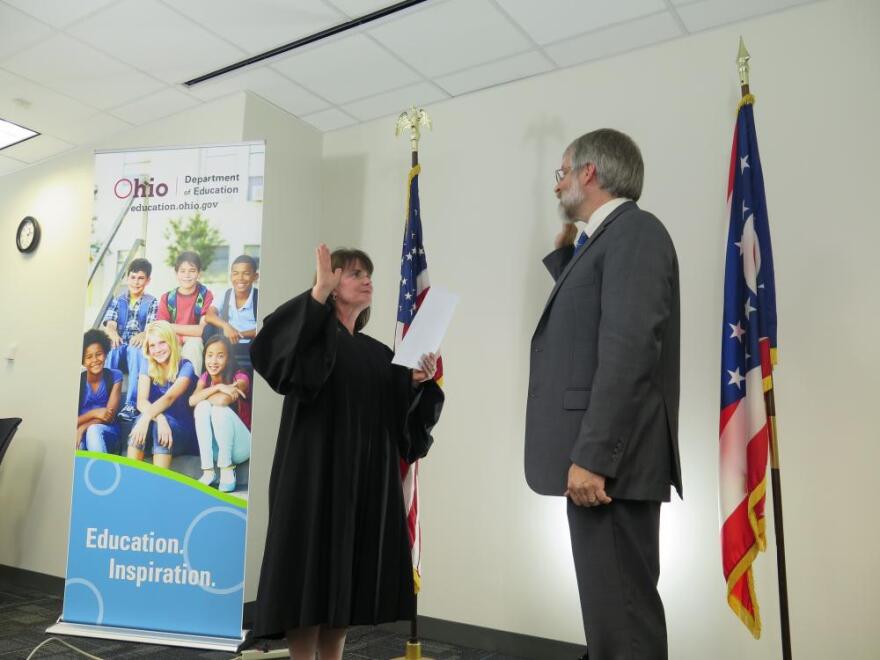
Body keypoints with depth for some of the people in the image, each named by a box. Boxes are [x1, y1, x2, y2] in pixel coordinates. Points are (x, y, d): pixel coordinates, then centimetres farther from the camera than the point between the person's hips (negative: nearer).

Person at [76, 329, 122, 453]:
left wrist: (83, 428, -21)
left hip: (106, 432, 0)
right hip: (79, 433, 0)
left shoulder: (115, 376, -4)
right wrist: (94, 413, -23)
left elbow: (110, 416, -9)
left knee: (93, 430, -36)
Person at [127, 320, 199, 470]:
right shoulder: (147, 365, 2)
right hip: (158, 425, 2)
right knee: (142, 419, -31)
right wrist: (160, 419, -33)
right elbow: (141, 401, -13)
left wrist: (147, 418, -44)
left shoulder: (185, 367, -8)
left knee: (146, 418, -33)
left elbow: (169, 397, -26)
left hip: (180, 430, -2)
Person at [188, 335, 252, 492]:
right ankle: (208, 471, -24)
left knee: (219, 409, -28)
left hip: (240, 447, -4)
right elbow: (192, 400, -17)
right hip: (214, 447, 5)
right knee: (202, 406, -21)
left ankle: (227, 470, -20)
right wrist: (218, 387, -26)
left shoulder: (240, 378, -12)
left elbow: (223, 400, -32)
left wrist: (205, 395, -13)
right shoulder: (205, 379, 4)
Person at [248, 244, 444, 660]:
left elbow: (403, 417, 12)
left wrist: (419, 382, -7)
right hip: (315, 472, -5)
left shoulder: (379, 354, 16)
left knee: (345, 580, 10)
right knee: (310, 576, -4)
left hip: (366, 480, 6)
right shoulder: (311, 335, 0)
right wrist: (320, 290, -21)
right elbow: (269, 348, -23)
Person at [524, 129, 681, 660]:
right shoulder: (606, 239, 21)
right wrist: (565, 252, 23)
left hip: (610, 460, -10)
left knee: (620, 615, -4)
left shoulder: (635, 231, -9)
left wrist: (592, 456, -24)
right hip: (599, 456, 10)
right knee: (613, 609, 16)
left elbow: (629, 349, -20)